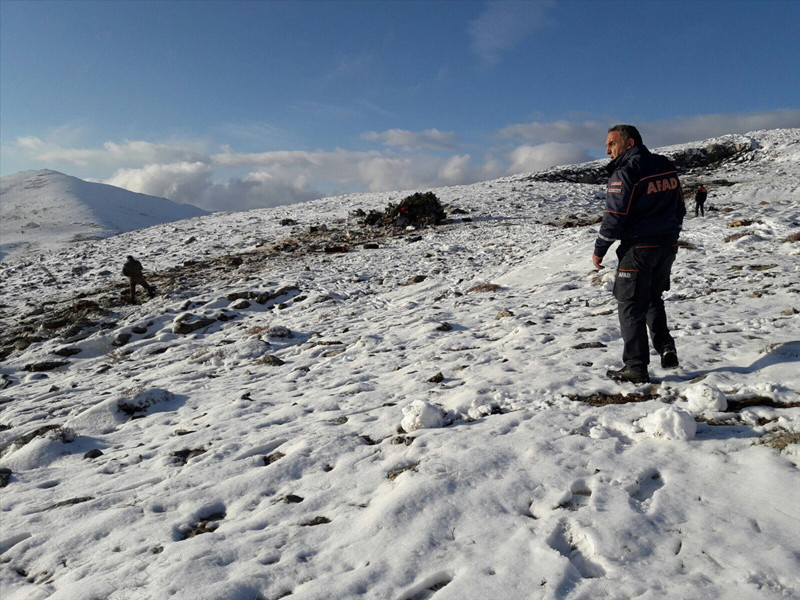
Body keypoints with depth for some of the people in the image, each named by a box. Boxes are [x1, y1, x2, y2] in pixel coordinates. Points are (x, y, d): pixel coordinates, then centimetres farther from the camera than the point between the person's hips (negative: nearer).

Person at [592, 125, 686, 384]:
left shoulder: (624, 173, -15)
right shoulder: (667, 167, 10)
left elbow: (615, 217, -18)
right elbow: (680, 208, 16)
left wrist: (599, 250, -8)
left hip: (638, 248, -8)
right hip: (668, 246, 8)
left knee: (630, 306, 1)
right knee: (653, 298, 24)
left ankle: (636, 367, 4)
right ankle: (666, 348, 17)